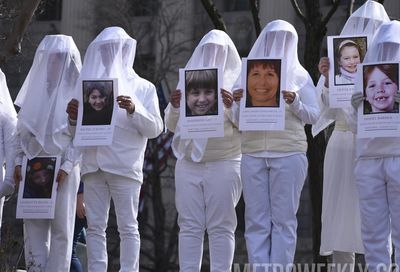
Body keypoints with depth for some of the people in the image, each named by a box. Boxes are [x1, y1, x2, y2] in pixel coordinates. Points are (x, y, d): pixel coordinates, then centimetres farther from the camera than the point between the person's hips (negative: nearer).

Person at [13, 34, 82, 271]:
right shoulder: (37, 85, 14)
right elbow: (22, 131, 16)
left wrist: (66, 166, -13)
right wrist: (19, 161, 6)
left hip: (62, 169, -4)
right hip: (33, 169, 4)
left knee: (61, 227, -4)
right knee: (34, 226, 0)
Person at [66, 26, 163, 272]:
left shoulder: (143, 88, 9)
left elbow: (155, 128, -1)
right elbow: (77, 132, 20)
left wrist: (133, 110, -17)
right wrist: (73, 117, -1)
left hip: (125, 166, -4)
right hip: (93, 165, 4)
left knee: (128, 226, -6)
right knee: (95, 226, 0)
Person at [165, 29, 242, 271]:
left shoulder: (237, 81, 5)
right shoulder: (188, 80, 16)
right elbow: (172, 126, 15)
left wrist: (232, 106, -21)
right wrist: (174, 107, -6)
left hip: (223, 163, -3)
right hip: (188, 163, 4)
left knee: (221, 227, -4)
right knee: (190, 226, 0)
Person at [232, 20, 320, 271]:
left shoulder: (300, 76, 9)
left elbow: (314, 116, 4)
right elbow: (239, 121, 13)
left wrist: (294, 103, -14)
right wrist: (238, 103, -7)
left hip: (289, 154, -2)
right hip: (253, 154, 2)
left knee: (284, 219, -5)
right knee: (256, 221, -1)